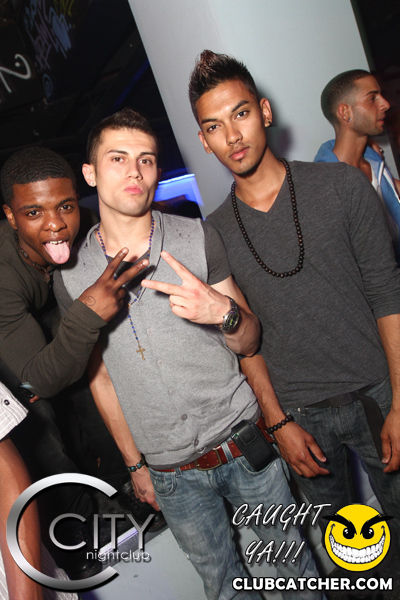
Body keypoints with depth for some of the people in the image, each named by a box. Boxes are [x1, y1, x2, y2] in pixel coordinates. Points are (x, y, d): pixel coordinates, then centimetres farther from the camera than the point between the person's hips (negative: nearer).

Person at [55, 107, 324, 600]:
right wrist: (136, 464, 9)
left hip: (242, 441, 0)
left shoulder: (197, 238, -7)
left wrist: (223, 311, -25)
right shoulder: (71, 275, -3)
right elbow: (100, 377, 6)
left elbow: (248, 343, -2)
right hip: (171, 472, 1)